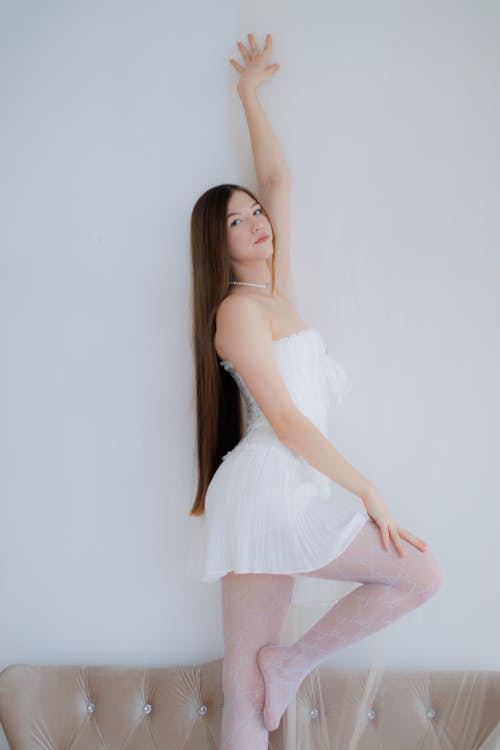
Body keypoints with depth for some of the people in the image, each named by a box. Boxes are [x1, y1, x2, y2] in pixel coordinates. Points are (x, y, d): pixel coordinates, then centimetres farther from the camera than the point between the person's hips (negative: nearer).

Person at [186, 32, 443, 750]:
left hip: (283, 494, 7)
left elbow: (277, 177, 26)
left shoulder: (276, 289, 17)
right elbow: (286, 420, -12)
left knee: (246, 688, 6)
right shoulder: (237, 308, -5)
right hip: (266, 488, -7)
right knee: (421, 572, -4)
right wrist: (370, 492, -11)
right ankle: (293, 663, 5)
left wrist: (250, 94, 36)